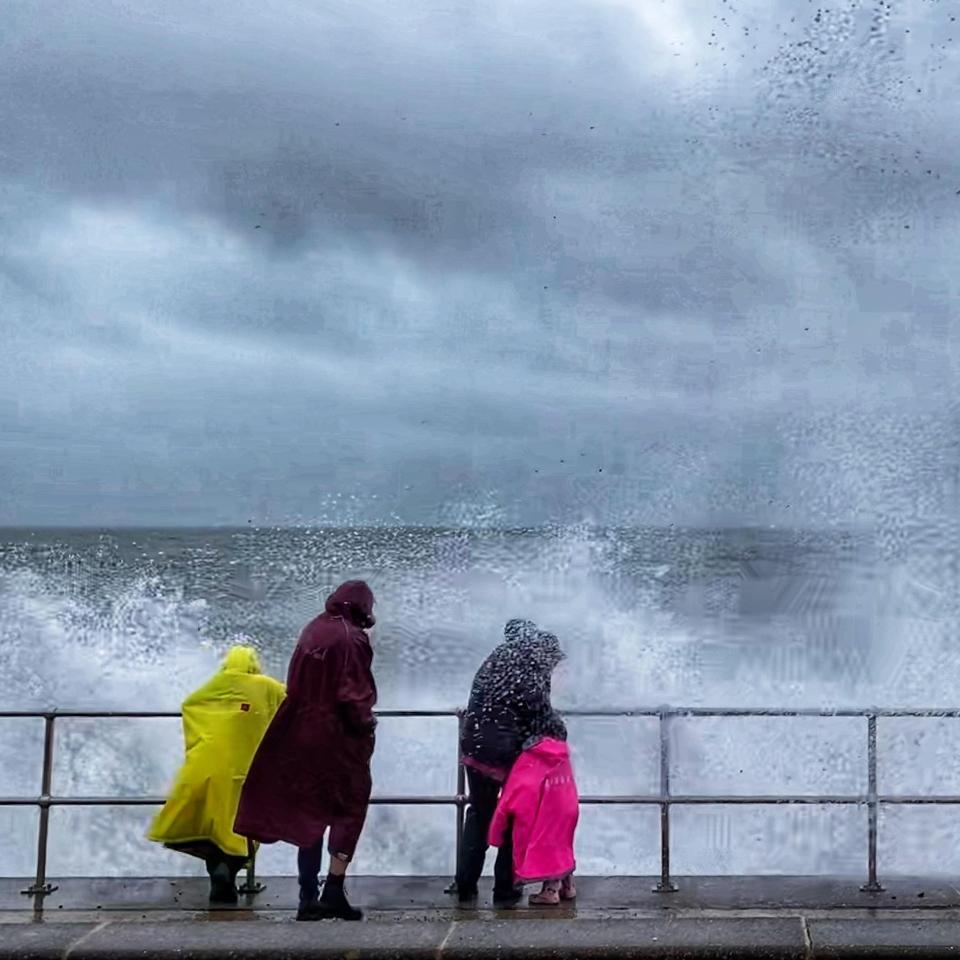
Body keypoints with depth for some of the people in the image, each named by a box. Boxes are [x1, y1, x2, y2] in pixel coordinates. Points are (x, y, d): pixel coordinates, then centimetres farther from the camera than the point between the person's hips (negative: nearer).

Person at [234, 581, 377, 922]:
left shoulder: (311, 632, 7)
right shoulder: (352, 639, -13)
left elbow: (295, 687, 10)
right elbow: (355, 694, -16)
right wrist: (366, 725, -1)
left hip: (303, 737, 6)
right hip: (340, 740, -6)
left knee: (309, 816, 11)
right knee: (349, 809, 5)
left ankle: (308, 899, 12)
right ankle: (333, 891, -5)